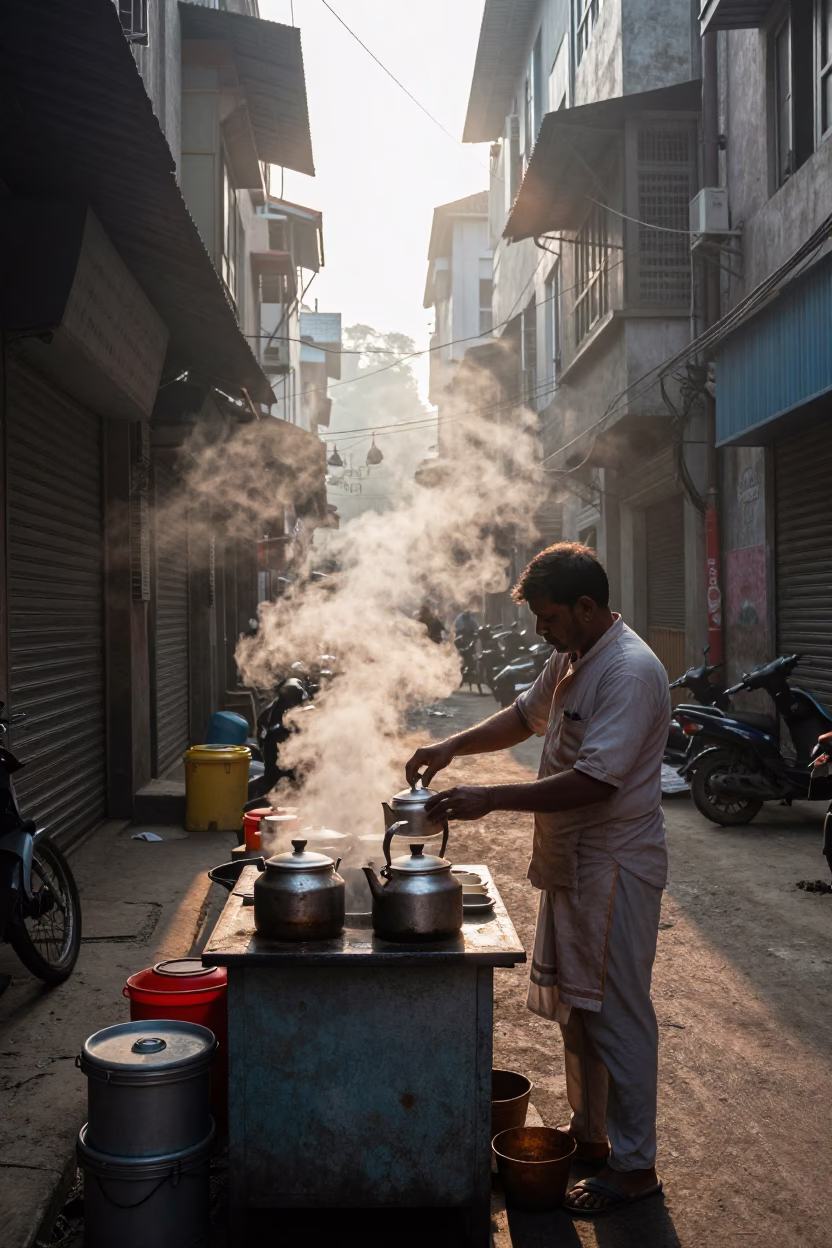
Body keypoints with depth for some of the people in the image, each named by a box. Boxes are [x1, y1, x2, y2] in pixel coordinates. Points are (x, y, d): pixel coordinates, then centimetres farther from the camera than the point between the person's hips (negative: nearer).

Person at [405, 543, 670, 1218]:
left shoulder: (631, 672, -22)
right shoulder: (569, 660, 8)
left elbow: (593, 780, -29)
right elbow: (526, 715, 23)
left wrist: (490, 799, -27)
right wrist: (454, 745, 8)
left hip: (616, 867, -10)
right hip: (571, 861, 10)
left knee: (616, 1014, 0)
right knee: (574, 1008, 18)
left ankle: (634, 1164, 14)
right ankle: (589, 1135, 34)